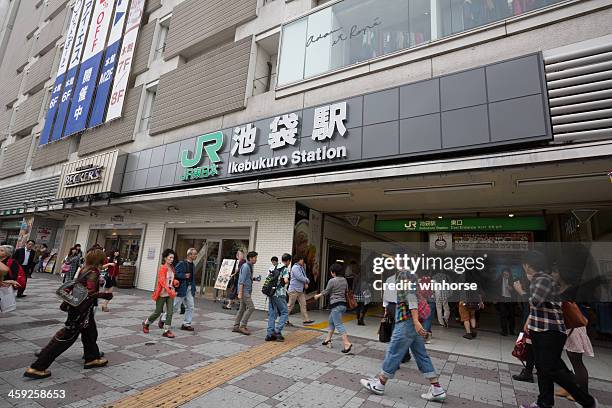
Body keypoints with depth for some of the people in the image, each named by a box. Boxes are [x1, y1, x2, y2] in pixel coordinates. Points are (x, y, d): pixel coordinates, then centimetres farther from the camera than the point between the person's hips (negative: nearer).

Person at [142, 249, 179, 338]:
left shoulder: (172, 268, 7)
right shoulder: (163, 268, -14)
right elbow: (162, 281, -23)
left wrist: (175, 282, -2)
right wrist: (169, 291, -32)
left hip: (170, 293, 6)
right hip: (162, 293, -5)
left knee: (170, 312, -2)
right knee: (158, 312, 9)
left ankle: (167, 330, 5)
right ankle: (146, 323, 35)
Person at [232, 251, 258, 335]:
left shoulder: (250, 266, 15)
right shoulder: (245, 266, -14)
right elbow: (242, 281, -19)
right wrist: (240, 293, -21)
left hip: (247, 291, 10)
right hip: (244, 291, -10)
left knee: (242, 309, 11)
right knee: (251, 307, -11)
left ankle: (236, 326, 18)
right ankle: (242, 326, -5)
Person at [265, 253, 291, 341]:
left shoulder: (273, 268, 13)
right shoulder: (286, 269, -7)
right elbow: (286, 281, -19)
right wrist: (287, 281, 1)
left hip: (271, 293, 7)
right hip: (279, 294, -7)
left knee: (272, 314, 11)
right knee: (284, 313, 5)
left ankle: (270, 334, 13)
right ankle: (277, 331, -3)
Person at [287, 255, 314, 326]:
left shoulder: (301, 267, 15)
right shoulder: (295, 267, -14)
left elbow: (304, 277, 17)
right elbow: (299, 277, -24)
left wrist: (306, 283, -4)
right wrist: (307, 280, -7)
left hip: (301, 290, 9)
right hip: (294, 289, -9)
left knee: (303, 304, 8)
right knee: (290, 305, 0)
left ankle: (306, 320, 13)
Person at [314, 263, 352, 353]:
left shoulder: (332, 281, -14)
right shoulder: (344, 280, 7)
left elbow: (326, 292, -4)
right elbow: (346, 292, 14)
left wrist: (318, 295, 13)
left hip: (336, 305, -8)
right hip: (343, 304, 8)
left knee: (339, 325, -5)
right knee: (331, 322, 21)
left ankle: (347, 344, -11)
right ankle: (328, 339, 29)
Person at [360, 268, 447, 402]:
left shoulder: (404, 273, -14)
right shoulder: (409, 273, 14)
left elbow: (411, 297, -22)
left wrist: (415, 321, -25)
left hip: (407, 321, -10)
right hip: (414, 322, 10)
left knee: (394, 352, 2)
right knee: (421, 355, 14)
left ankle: (379, 384, 14)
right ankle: (437, 390, 19)